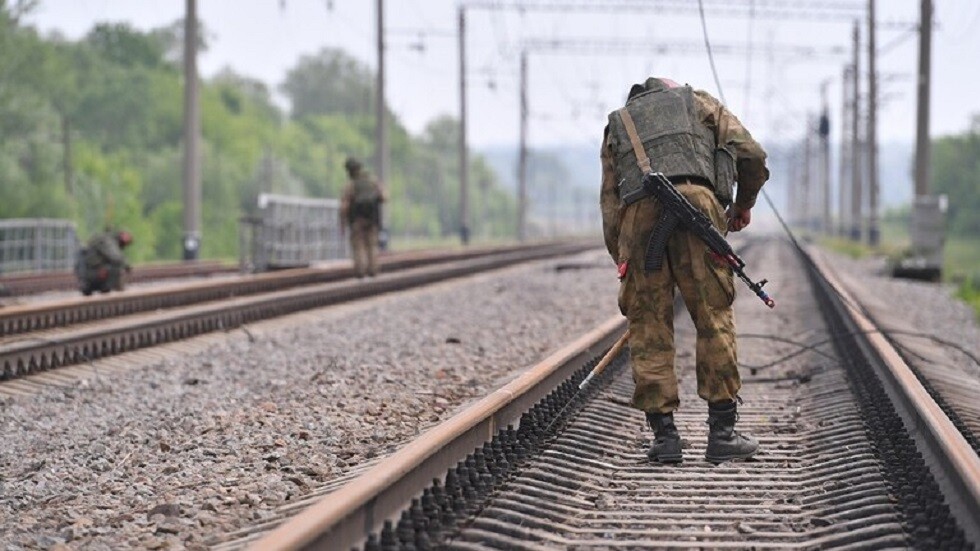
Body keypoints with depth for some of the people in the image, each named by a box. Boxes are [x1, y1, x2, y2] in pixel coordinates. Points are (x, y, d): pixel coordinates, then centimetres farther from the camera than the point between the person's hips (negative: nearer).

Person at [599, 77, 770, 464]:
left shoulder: (617, 125, 35)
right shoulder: (699, 102, 31)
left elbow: (609, 204, 25)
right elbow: (751, 154, 17)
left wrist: (623, 265, 28)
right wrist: (744, 204, 34)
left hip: (638, 213, 2)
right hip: (694, 201, -2)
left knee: (648, 326, 8)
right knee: (714, 316, 4)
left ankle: (664, 435, 6)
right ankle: (722, 434, 2)